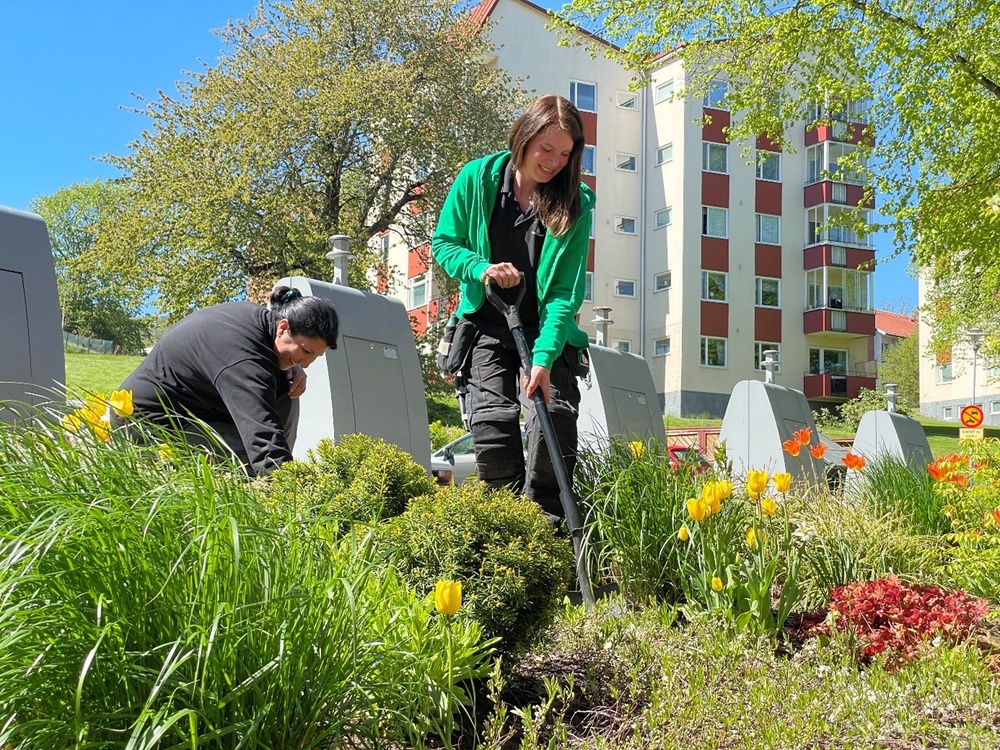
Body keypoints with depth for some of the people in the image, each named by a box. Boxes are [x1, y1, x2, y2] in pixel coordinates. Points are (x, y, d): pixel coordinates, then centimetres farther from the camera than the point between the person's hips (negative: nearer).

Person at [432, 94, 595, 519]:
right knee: (493, 418, -16)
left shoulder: (575, 205, -9)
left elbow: (566, 291, -14)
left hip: (548, 329, 0)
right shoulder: (478, 179, -6)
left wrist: (544, 358, -26)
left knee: (556, 416, -13)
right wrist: (481, 268, -17)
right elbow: (444, 243, 4)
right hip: (487, 325, 0)